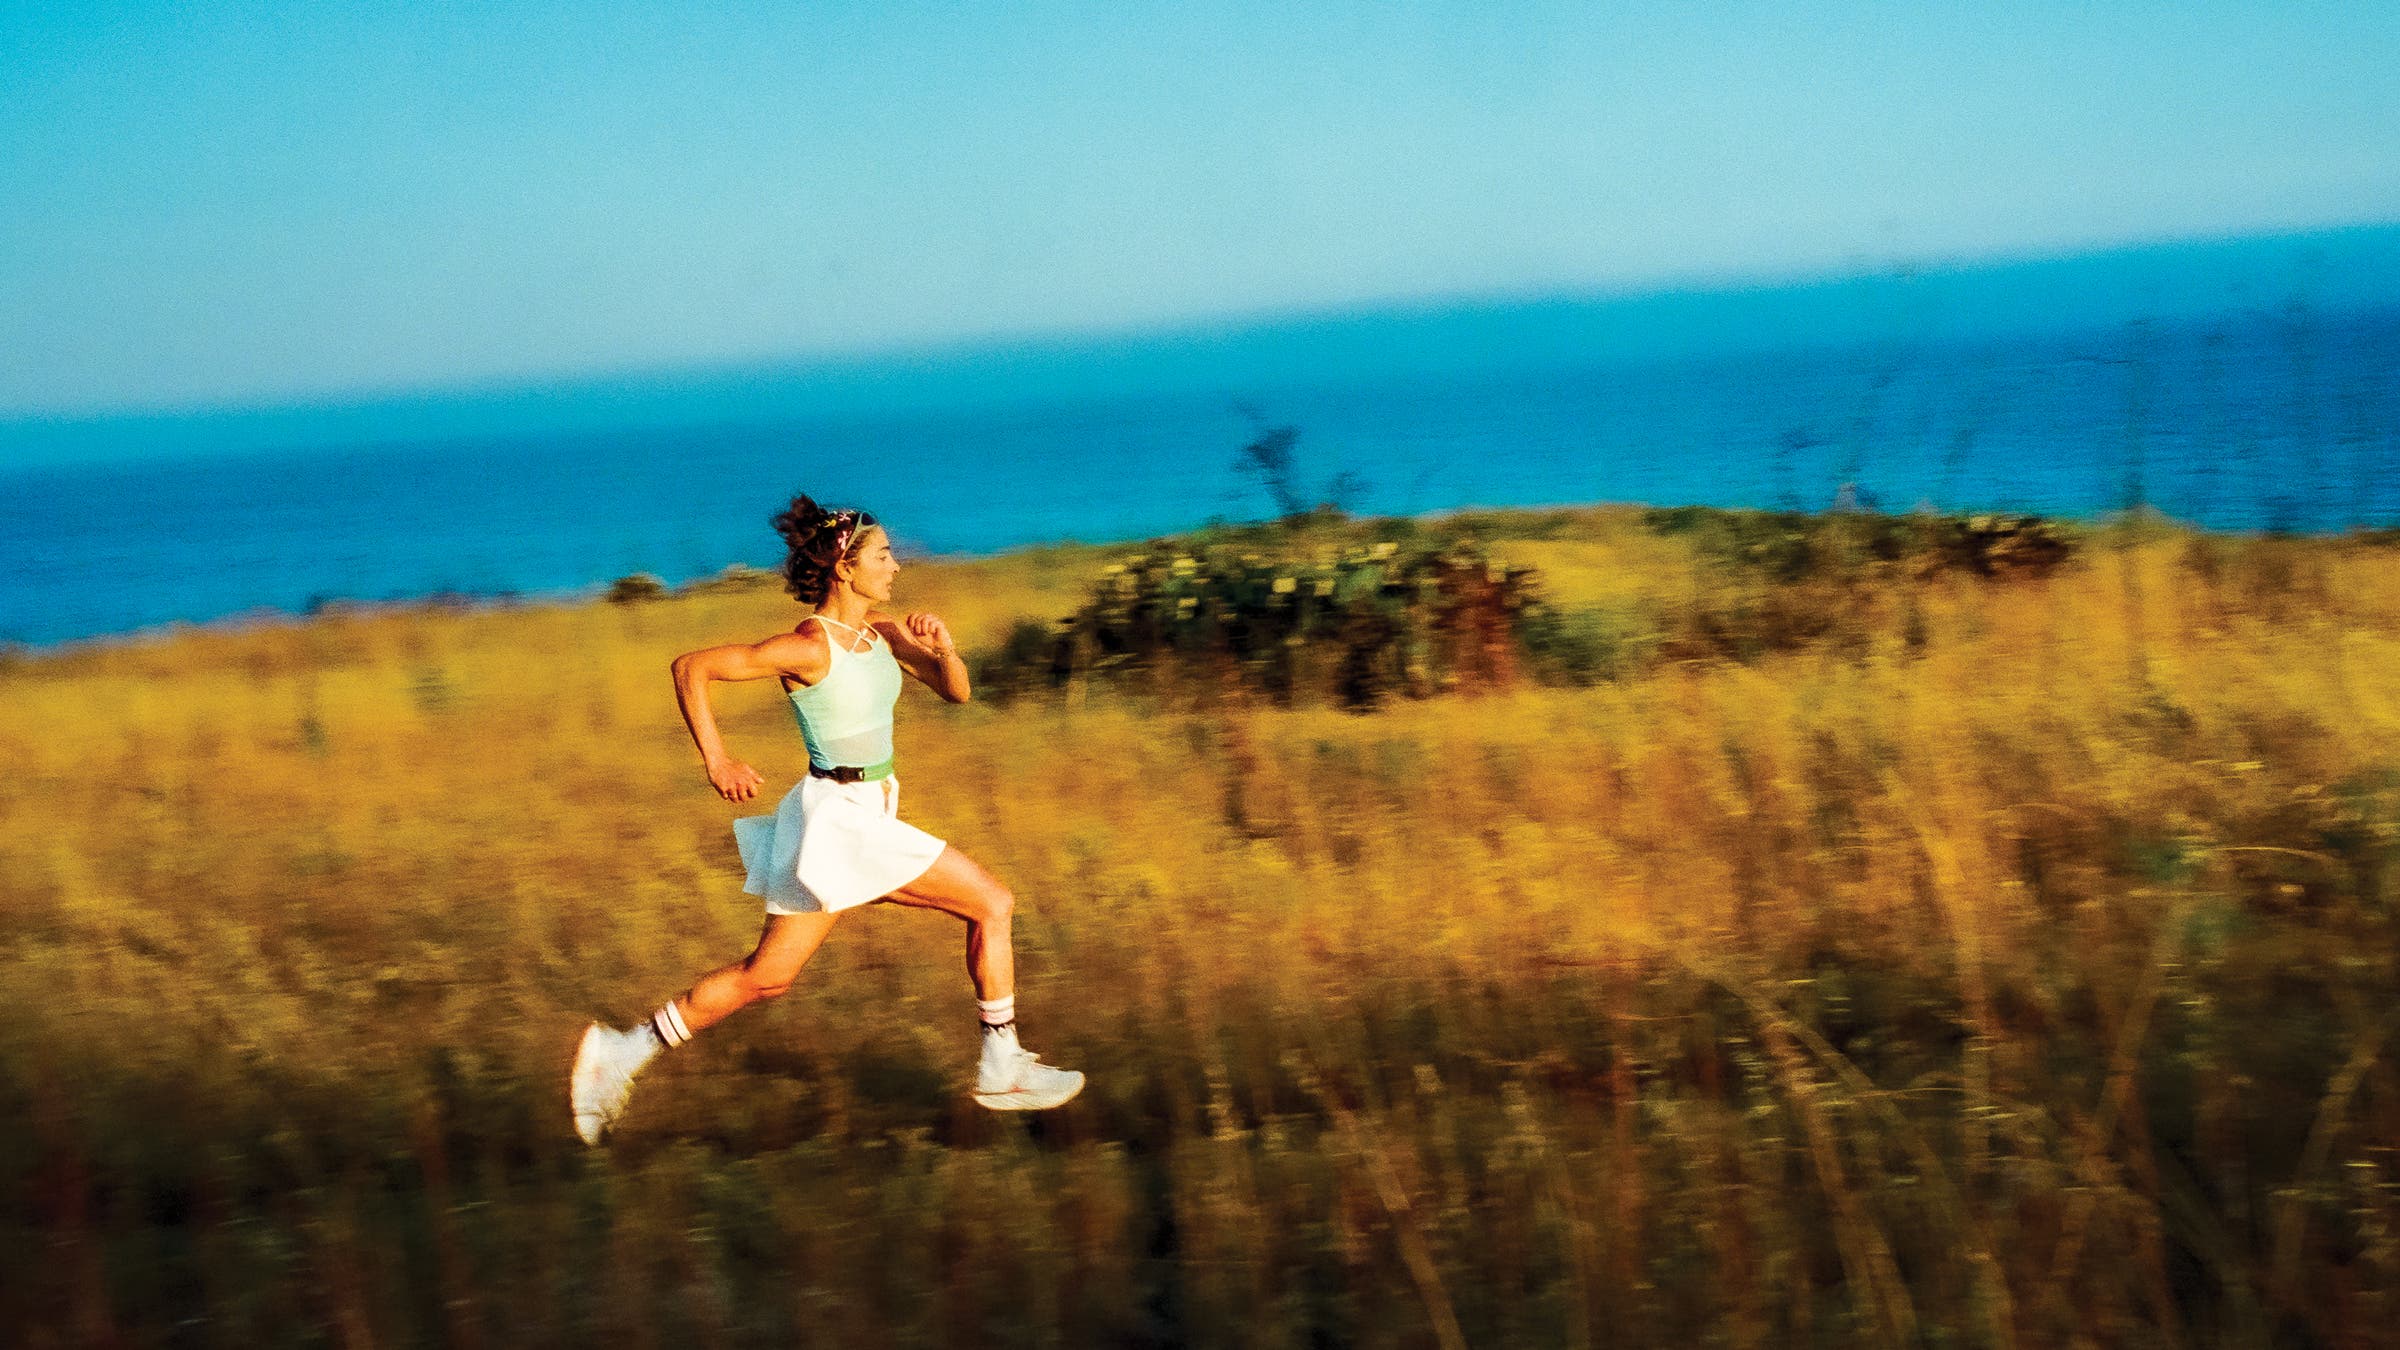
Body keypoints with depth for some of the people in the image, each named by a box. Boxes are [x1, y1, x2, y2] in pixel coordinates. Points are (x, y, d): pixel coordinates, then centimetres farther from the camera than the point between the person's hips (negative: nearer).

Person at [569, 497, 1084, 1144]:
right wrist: (716, 761, -14)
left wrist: (943, 648, -11)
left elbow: (956, 690, 10)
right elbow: (691, 667, -13)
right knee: (993, 903, -4)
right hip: (842, 818, -9)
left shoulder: (881, 632, 7)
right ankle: (1002, 1067, 4)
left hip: (862, 814, 9)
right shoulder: (810, 647, -16)